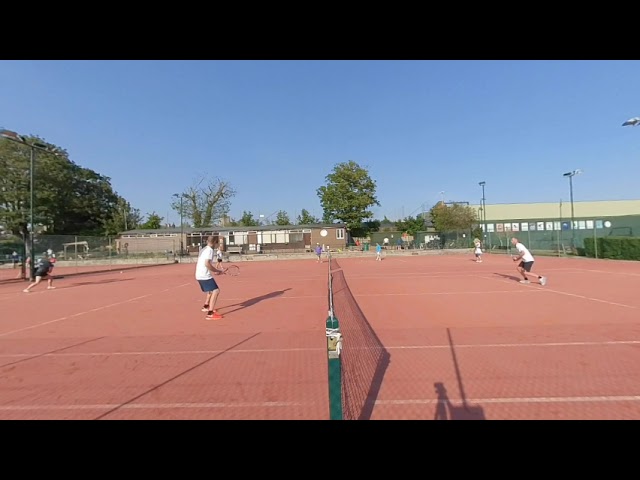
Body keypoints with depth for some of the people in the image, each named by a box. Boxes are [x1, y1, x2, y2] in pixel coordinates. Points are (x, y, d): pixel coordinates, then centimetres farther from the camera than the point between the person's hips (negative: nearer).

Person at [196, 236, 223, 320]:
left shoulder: (203, 249, 15)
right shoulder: (210, 250, -13)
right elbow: (207, 264, -23)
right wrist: (217, 271, -14)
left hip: (199, 275, 10)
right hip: (204, 276, -10)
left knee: (210, 290, 29)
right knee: (215, 291, -16)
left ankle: (206, 306, 48)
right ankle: (210, 314, -23)